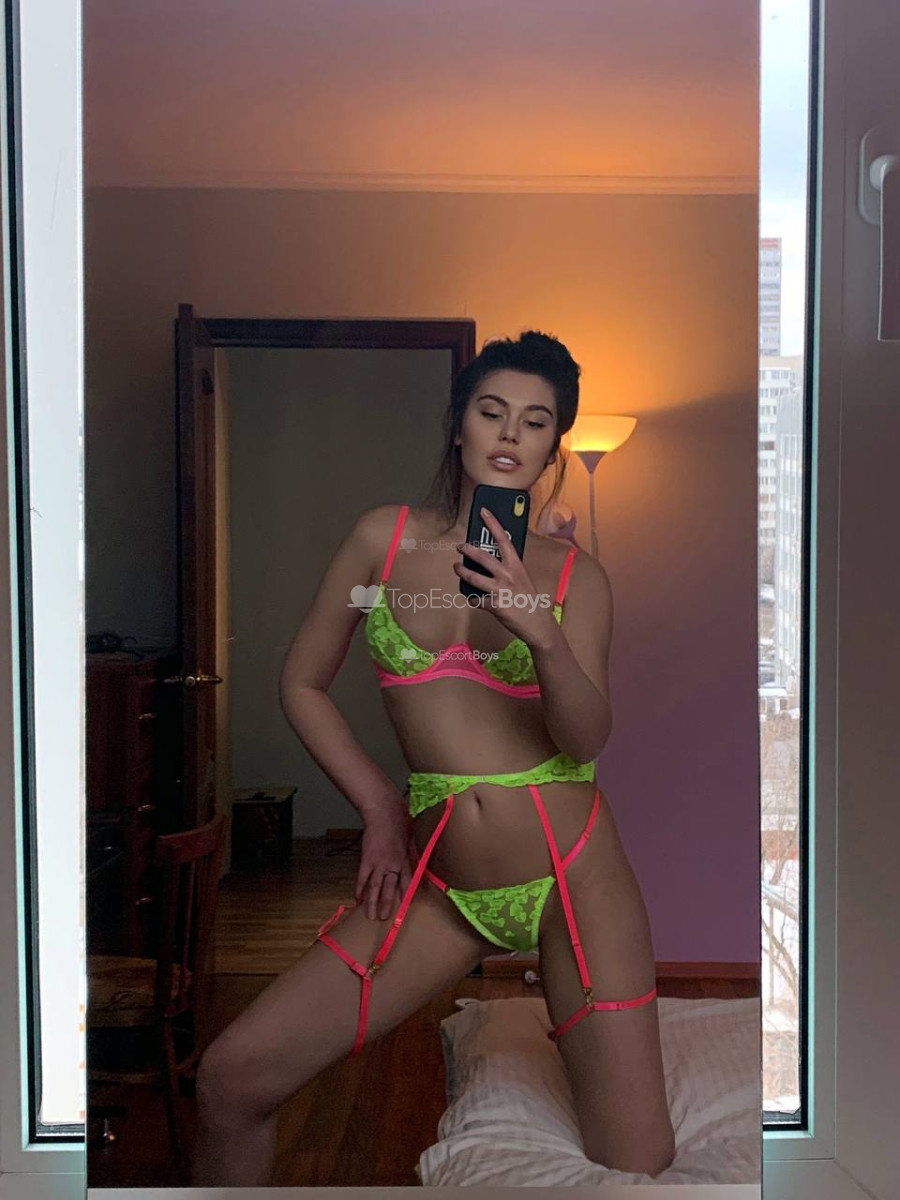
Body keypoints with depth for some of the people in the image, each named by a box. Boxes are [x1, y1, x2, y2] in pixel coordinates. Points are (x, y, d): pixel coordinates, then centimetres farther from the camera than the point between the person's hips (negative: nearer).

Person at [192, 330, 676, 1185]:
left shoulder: (574, 574, 0)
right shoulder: (384, 537, 1)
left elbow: (587, 739, -11)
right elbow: (301, 683, 7)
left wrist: (542, 634, -28)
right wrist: (379, 807, 2)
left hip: (571, 874, 0)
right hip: (437, 880, 1)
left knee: (639, 1164, 1)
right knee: (230, 1080, -2)